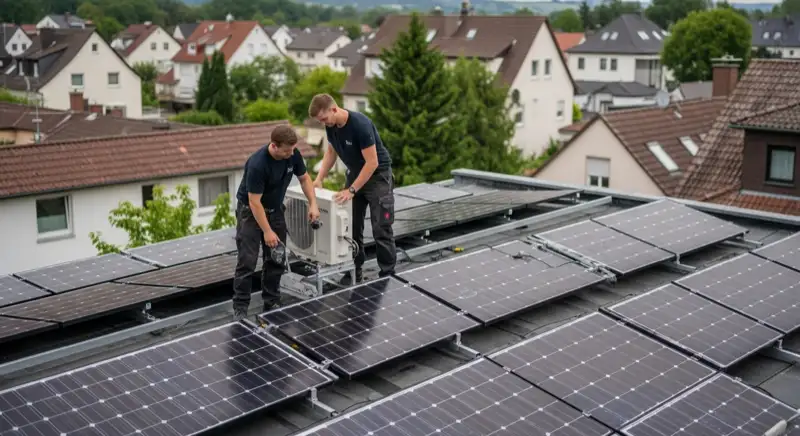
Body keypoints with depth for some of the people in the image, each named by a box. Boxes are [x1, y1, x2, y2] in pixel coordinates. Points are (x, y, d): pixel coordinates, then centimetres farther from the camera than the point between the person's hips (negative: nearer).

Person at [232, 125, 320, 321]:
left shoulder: (293, 154, -14)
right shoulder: (257, 164, -33)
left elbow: (304, 178, 4)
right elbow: (255, 202, -27)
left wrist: (313, 204, -8)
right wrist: (267, 231, -24)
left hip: (275, 209, 6)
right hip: (250, 211, -6)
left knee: (276, 259, 5)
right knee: (247, 261, -8)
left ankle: (272, 303, 17)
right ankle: (240, 308, -1)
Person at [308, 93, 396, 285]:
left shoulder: (360, 124, -30)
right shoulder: (331, 125, -7)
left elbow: (372, 163, -28)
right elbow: (331, 151, 11)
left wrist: (351, 191, -28)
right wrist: (319, 179, 0)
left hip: (377, 174, -7)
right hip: (355, 173, 7)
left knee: (381, 228, -7)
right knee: (351, 226, 5)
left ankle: (387, 275, 1)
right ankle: (354, 271, 15)